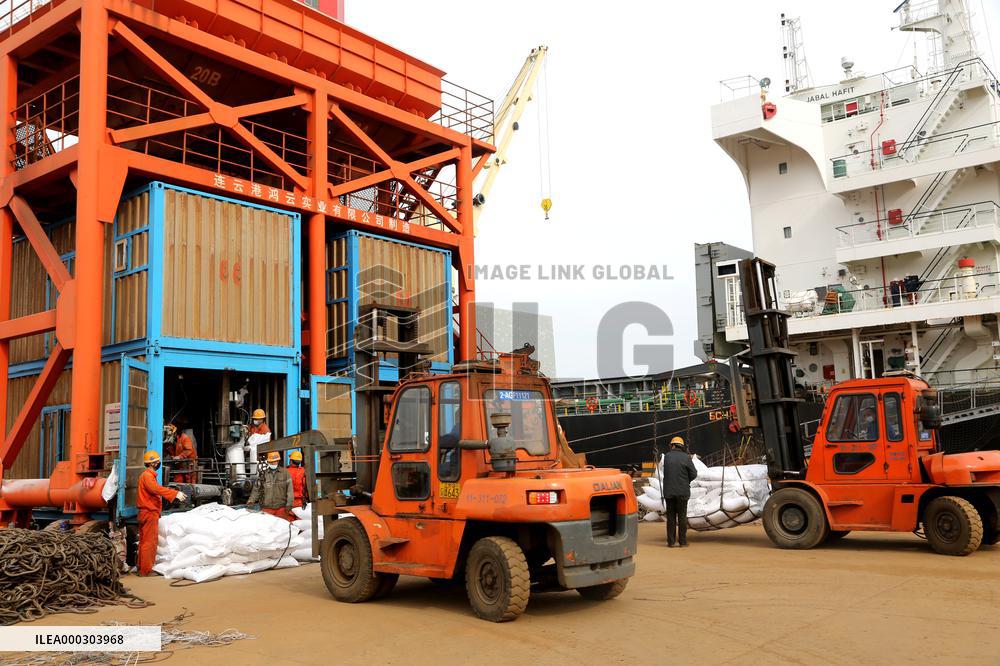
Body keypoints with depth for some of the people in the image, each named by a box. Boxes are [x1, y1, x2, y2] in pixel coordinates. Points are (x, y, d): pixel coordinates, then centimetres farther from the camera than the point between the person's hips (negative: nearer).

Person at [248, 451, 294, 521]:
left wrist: (289, 504, -5)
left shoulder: (285, 473, 5)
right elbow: (256, 489, 8)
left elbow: (290, 490, 1)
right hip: (267, 508, 1)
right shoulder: (262, 474, 7)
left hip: (282, 508, -1)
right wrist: (251, 501, -6)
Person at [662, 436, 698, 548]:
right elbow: (694, 474, -2)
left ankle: (671, 541, 8)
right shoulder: (686, 457, -7)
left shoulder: (666, 456, -2)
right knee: (682, 516, 7)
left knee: (671, 517, 8)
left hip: (669, 491, 1)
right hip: (682, 491, -1)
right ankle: (682, 541, 9)